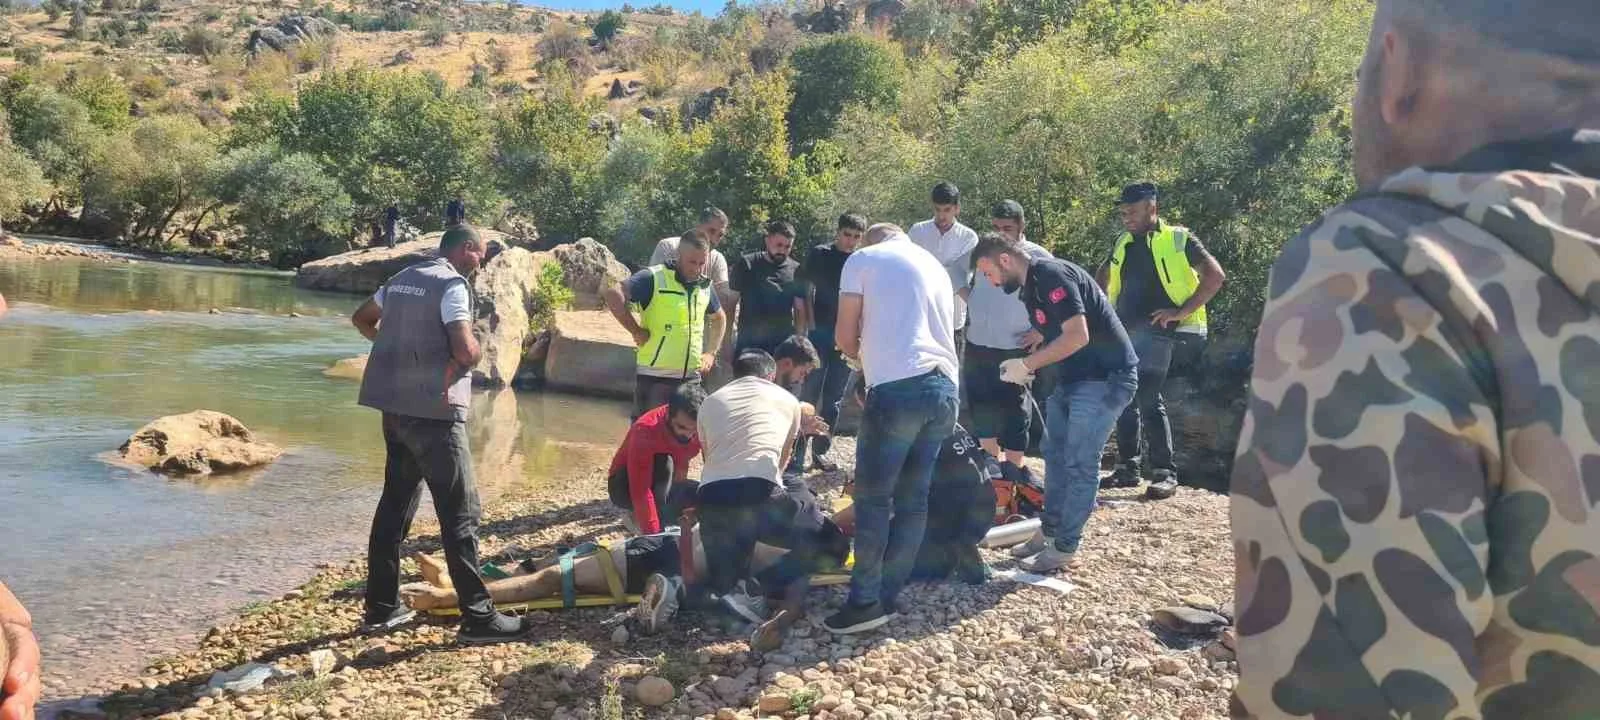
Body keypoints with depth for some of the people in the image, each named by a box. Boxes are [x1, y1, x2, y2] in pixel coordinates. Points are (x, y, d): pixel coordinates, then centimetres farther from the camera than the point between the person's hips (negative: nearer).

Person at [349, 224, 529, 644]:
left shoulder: (402, 279, 15)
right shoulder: (452, 284, -12)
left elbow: (361, 319, 28)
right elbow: (465, 350, -22)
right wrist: (476, 352, -1)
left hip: (396, 408, 9)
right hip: (433, 412, -9)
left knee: (395, 504, 16)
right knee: (460, 512, -4)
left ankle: (381, 608, 22)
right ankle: (477, 617, -2)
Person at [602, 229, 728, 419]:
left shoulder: (705, 286, 9)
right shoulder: (654, 278, -11)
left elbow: (719, 318, 28)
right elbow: (612, 294, -24)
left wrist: (710, 353, 16)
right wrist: (636, 330, -18)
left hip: (692, 379, 6)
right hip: (654, 379, -6)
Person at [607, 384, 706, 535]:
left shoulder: (703, 426, -19)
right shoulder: (646, 431, -34)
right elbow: (640, 492, -39)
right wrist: (653, 535, -45)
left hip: (665, 485, 6)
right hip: (625, 487, -6)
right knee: (662, 463, -34)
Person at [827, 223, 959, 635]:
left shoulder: (863, 259, 8)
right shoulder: (935, 266, 27)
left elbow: (845, 337, 5)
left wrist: (867, 357, 26)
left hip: (898, 388, -6)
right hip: (945, 387, 7)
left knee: (872, 497, 0)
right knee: (913, 499, 9)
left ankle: (865, 601, 0)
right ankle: (886, 597, 13)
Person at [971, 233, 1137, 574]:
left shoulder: (1052, 275, -20)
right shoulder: (1031, 286, 11)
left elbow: (1077, 336, -27)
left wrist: (1027, 364, -19)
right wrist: (1029, 366, 1)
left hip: (1105, 377, -10)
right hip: (1072, 377, 10)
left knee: (1080, 464, -5)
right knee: (1055, 455, 14)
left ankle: (1064, 548, 4)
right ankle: (1048, 532, 26)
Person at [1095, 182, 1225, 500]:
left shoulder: (1178, 240, -3)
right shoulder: (1123, 244, 14)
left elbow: (1215, 276, -9)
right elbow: (1101, 277, 31)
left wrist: (1181, 311, -16)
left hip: (1158, 332, -7)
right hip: (1124, 333, 7)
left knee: (1148, 398, -15)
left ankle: (1165, 473, -8)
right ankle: (1128, 468, 17)